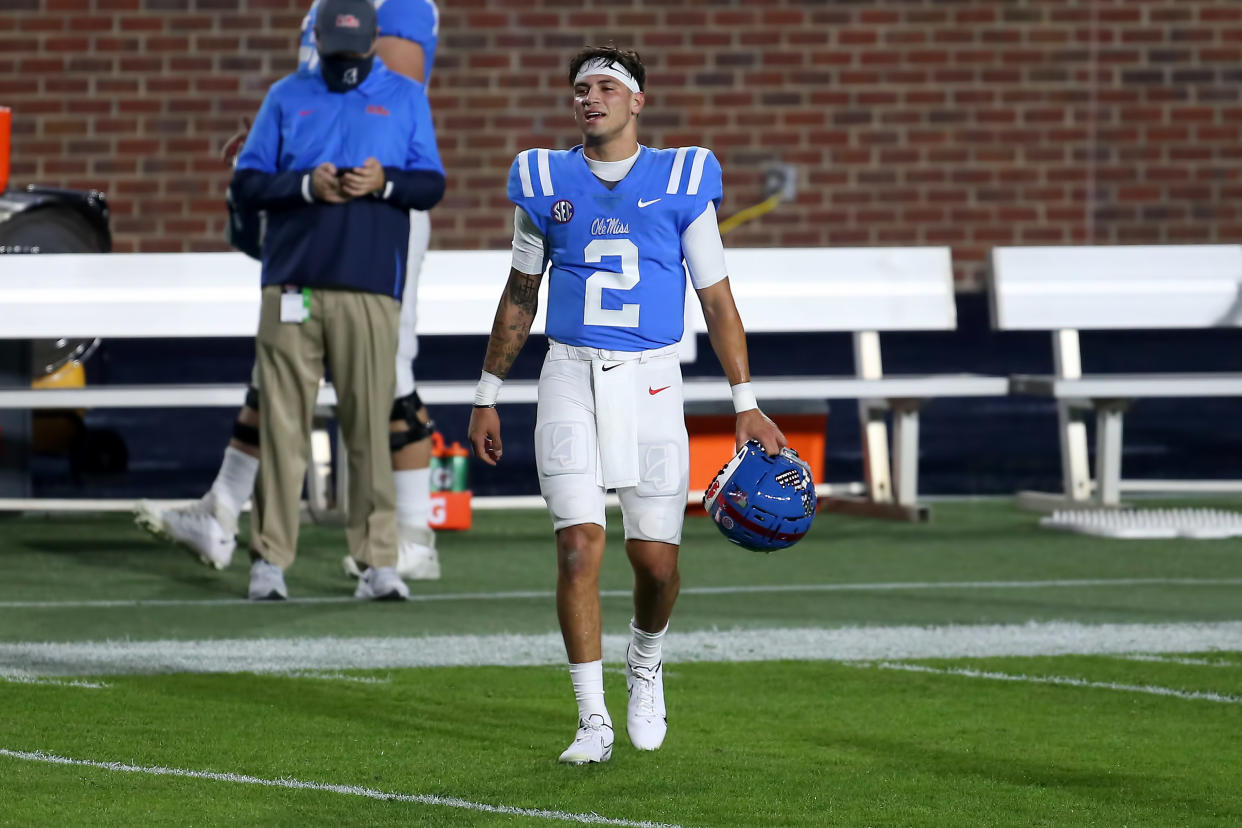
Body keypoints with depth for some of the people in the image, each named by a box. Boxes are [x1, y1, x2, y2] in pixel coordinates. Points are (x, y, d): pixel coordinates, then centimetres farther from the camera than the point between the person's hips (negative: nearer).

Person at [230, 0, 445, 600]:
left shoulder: (405, 98, 13)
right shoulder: (286, 97, 14)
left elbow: (432, 185, 9)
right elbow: (245, 185, 8)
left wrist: (384, 183, -11)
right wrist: (306, 185, -9)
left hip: (370, 287, 0)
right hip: (292, 285, 0)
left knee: (370, 425, -5)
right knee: (282, 422, -4)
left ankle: (377, 561, -3)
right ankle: (269, 560, -2)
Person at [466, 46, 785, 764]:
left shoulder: (682, 181, 2)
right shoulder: (547, 181, 7)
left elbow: (717, 300, 5)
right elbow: (521, 297, 17)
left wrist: (747, 405, 1)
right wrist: (488, 396, 18)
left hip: (651, 380, 0)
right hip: (571, 377, 1)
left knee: (656, 558, 1)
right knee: (579, 548, -10)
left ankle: (646, 664, 34)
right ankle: (594, 723, -4)